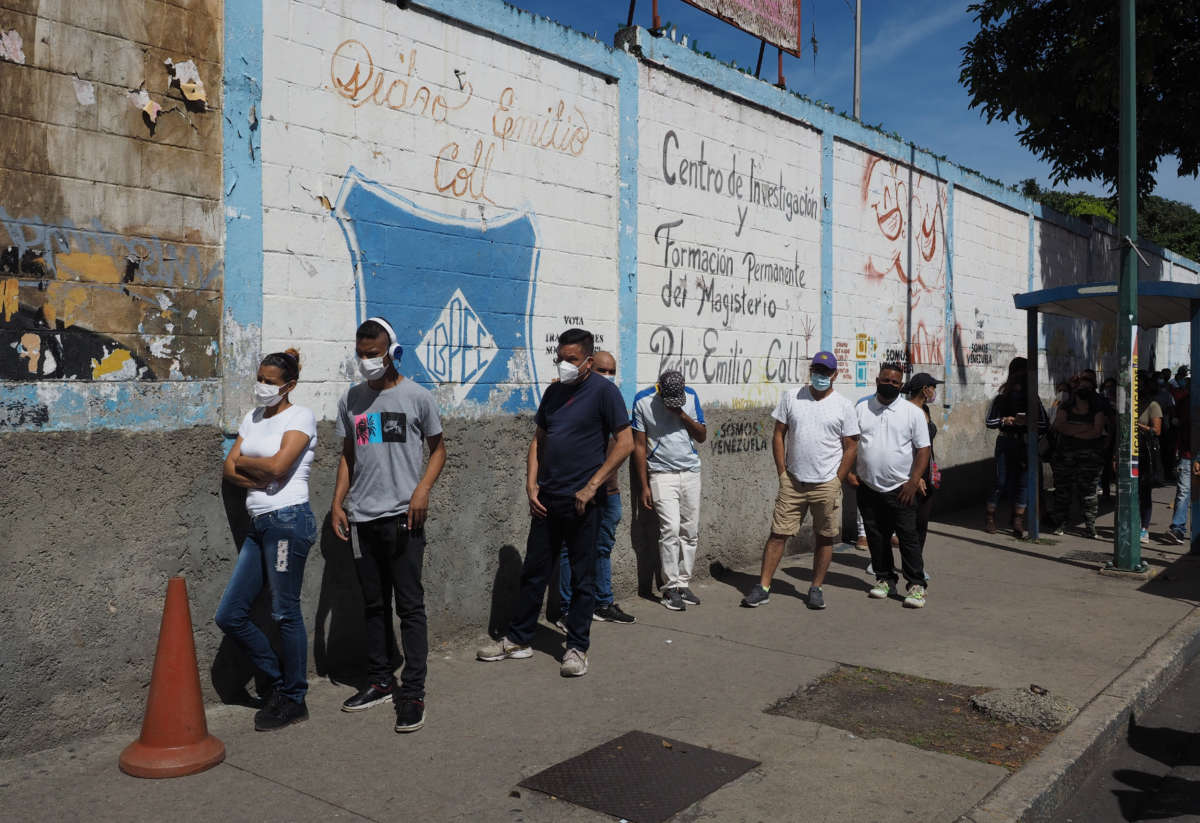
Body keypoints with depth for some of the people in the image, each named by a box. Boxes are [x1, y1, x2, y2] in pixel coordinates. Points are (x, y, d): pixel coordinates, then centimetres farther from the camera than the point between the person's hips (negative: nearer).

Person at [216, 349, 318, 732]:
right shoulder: (252, 418, 17)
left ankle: (294, 700, 14)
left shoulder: (300, 417, -4)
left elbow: (277, 466, -17)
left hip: (288, 520, -8)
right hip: (259, 524, 8)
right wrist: (263, 477, -8)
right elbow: (229, 469, 9)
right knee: (229, 615, 8)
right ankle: (280, 680, 23)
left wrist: (244, 461, 0)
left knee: (286, 613, -1)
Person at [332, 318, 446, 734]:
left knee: (409, 606, -3)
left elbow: (438, 448, 5)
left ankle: (412, 693, 2)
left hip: (402, 517, -5)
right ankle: (380, 681, 25)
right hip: (361, 517, 5)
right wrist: (338, 501, 8)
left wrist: (423, 489, -11)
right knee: (373, 605, 13)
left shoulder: (417, 397, -2)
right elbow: (347, 455, 17)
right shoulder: (351, 400, 11)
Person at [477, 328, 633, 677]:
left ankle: (576, 648, 17)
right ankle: (517, 640, 24)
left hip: (582, 502, -6)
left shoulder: (604, 391, -8)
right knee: (533, 571, 13)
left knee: (582, 579, 6)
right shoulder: (554, 392, 11)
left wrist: (592, 485, -15)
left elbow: (625, 442, -11)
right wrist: (531, 485, 4)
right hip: (546, 500, 6)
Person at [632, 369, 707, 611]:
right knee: (670, 528, -14)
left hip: (691, 472, 4)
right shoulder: (643, 400, -9)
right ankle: (670, 588, -4)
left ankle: (683, 583, 16)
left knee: (690, 531, 5)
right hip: (662, 474, -4)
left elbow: (702, 436, 3)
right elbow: (639, 446, -5)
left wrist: (682, 415, -14)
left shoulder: (690, 396, 0)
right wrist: (644, 486, -6)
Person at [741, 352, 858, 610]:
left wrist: (837, 480, -1)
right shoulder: (790, 397, 4)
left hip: (827, 485, 0)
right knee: (778, 533, 0)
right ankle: (763, 588, 5)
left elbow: (851, 446, 3)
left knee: (825, 538, 7)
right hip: (793, 482, 1)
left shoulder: (844, 406, 1)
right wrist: (782, 473, 1)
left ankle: (816, 589, 20)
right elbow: (778, 435, 6)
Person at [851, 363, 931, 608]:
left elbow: (923, 449, -2)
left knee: (908, 537, -3)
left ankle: (916, 584, 6)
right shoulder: (861, 409, 6)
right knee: (876, 537, 10)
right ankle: (885, 579, 24)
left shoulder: (913, 413, -1)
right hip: (868, 488, 3)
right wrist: (849, 471, -1)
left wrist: (913, 482, -11)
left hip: (901, 489, -3)